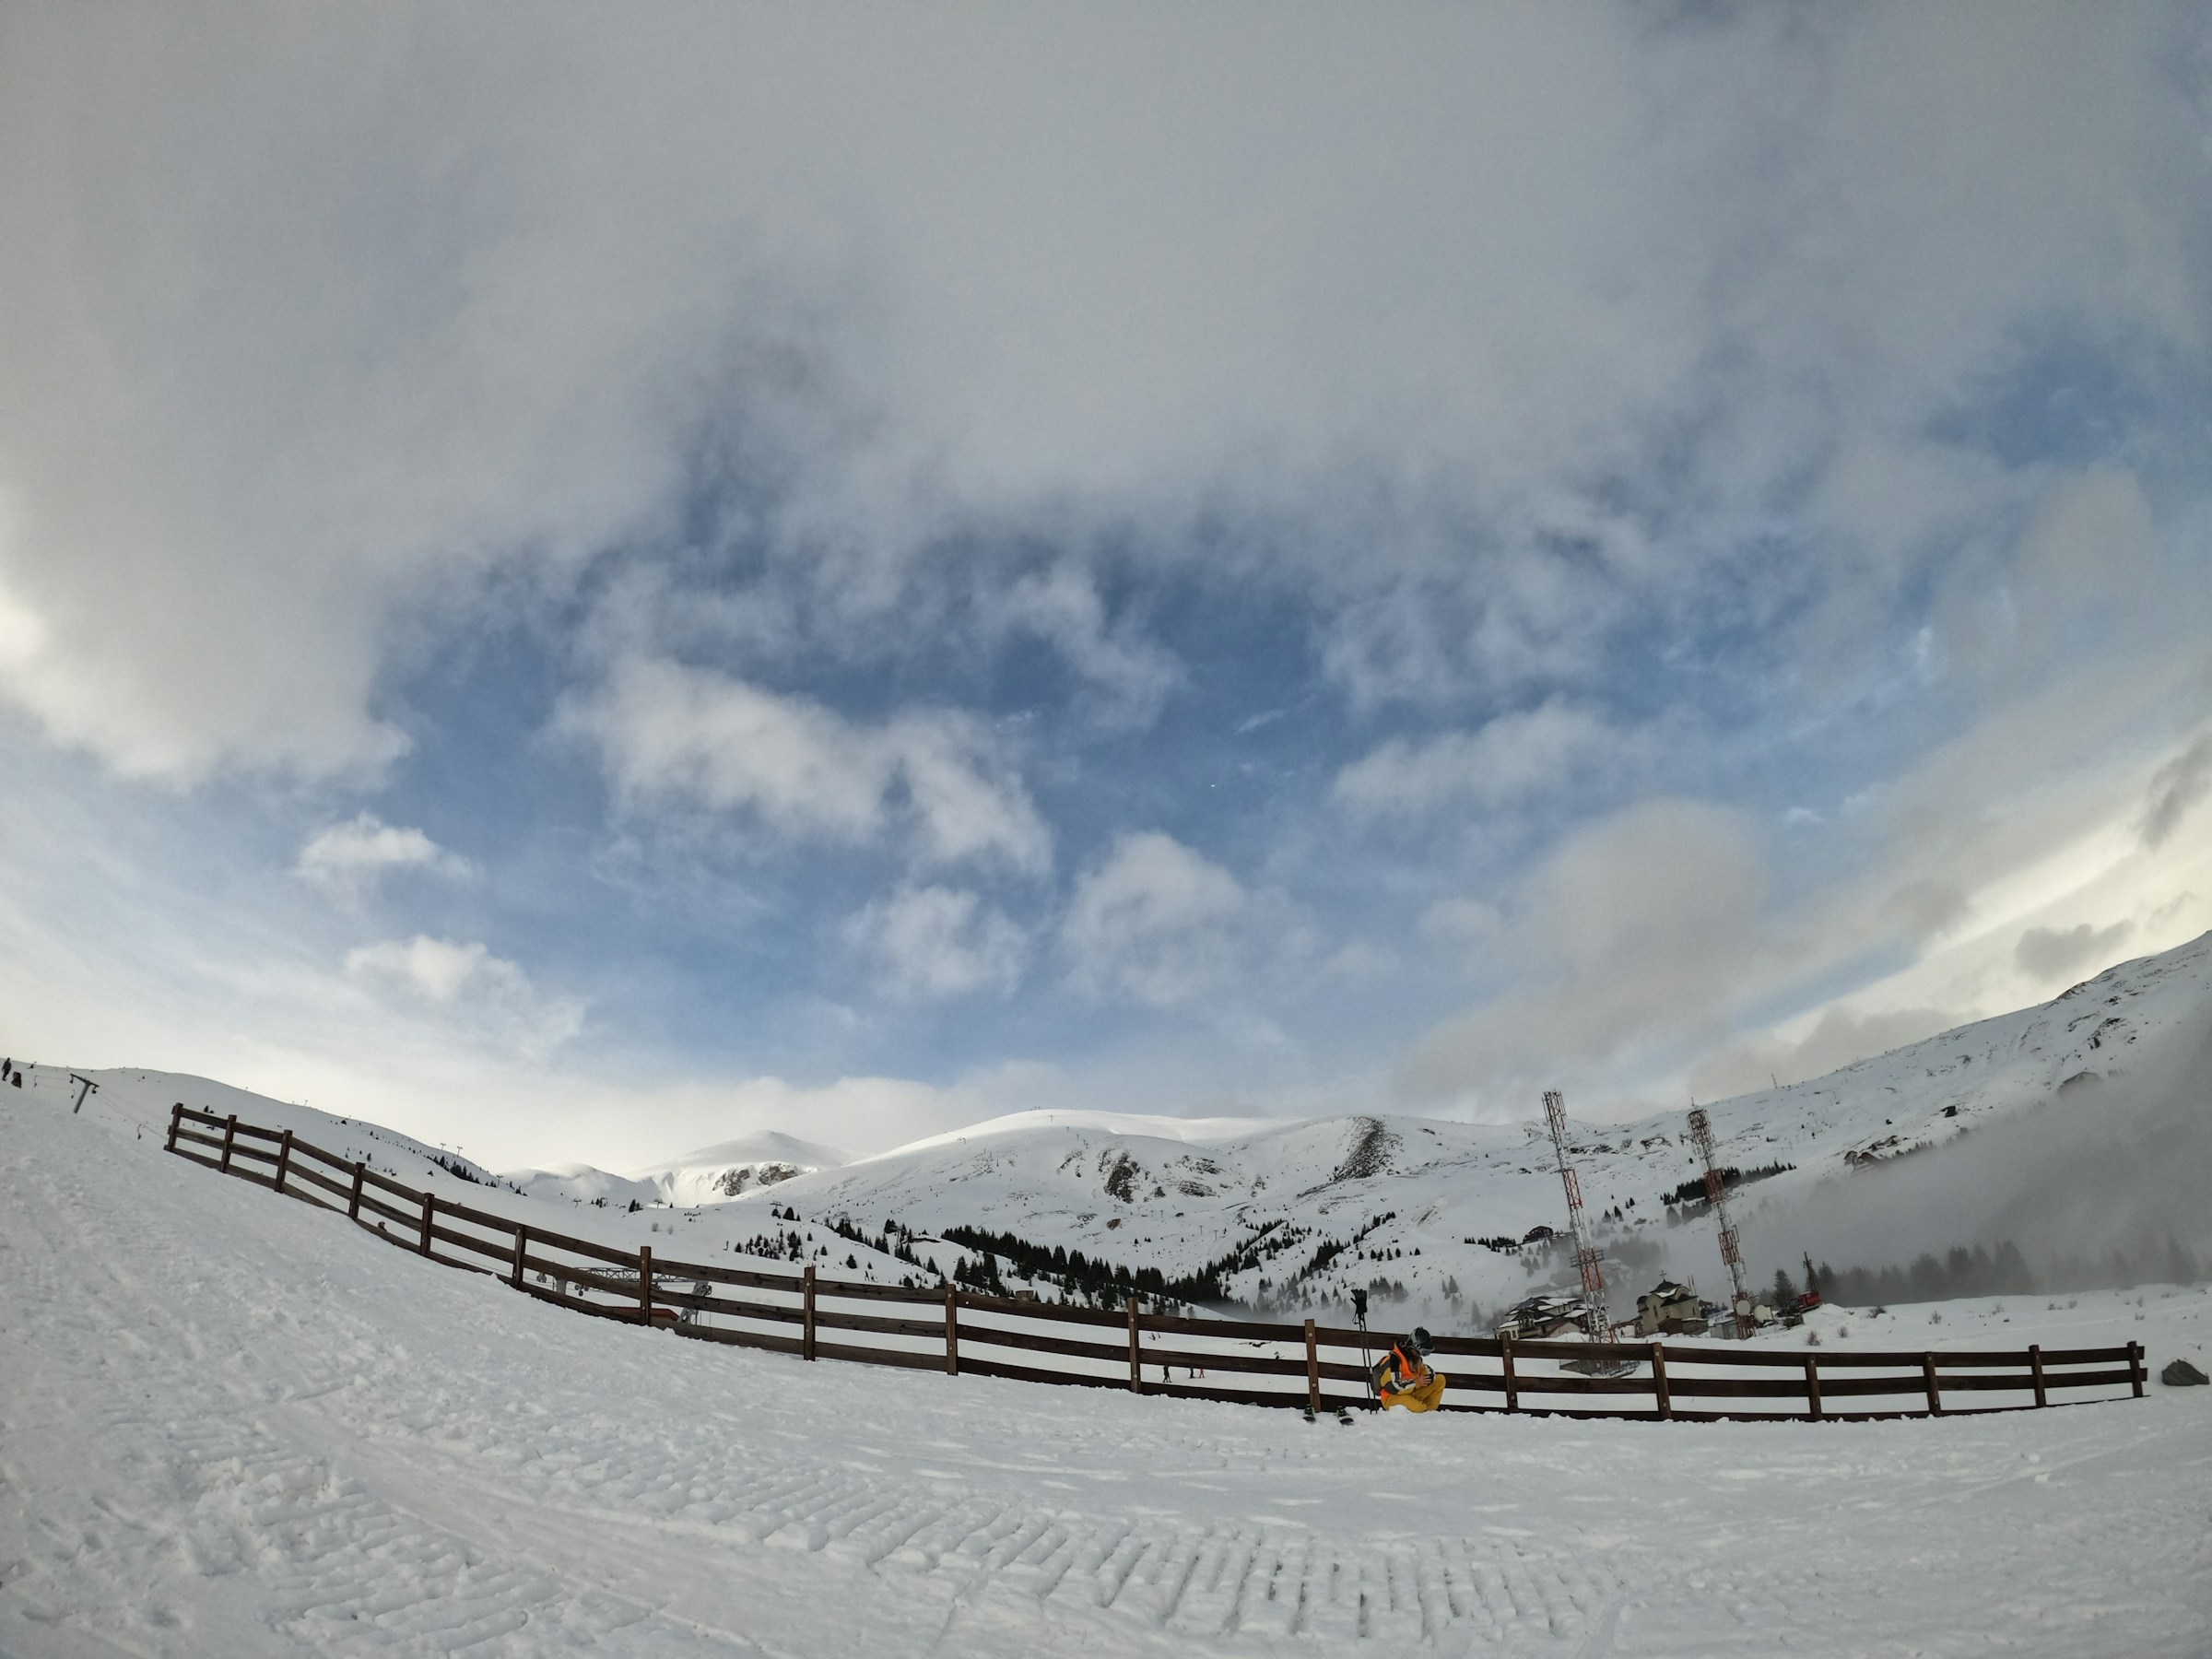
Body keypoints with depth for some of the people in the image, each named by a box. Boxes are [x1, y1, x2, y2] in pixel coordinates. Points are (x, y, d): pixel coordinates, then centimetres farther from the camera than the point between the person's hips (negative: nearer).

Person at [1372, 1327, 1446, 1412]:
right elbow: (1392, 1387, -27)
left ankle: (1429, 1410, -1)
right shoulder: (1394, 1359, -19)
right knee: (1417, 1408, -40)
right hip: (1392, 1397, -9)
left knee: (1440, 1379, 1)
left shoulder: (1416, 1358, 11)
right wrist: (1416, 1383, -19)